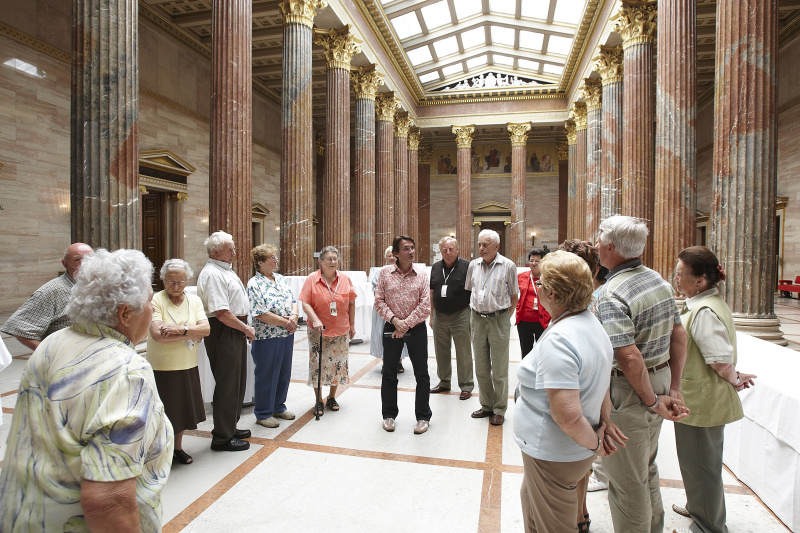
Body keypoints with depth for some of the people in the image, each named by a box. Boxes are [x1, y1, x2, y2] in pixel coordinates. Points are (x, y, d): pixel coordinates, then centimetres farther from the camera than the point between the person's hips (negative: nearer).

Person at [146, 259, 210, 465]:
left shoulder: (194, 300, 4)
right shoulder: (155, 301, -9)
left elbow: (206, 329, -8)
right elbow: (158, 335, -21)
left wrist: (181, 329, -23)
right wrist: (191, 335, -15)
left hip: (187, 366, 4)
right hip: (161, 367, -4)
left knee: (183, 407, 15)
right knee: (163, 411, 5)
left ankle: (178, 448, 34)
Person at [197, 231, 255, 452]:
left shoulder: (225, 270, 15)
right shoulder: (212, 274, -17)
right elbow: (222, 313, -24)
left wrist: (245, 328, 14)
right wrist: (246, 329, -13)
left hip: (235, 331, 11)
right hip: (223, 333, -10)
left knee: (237, 382, 19)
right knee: (227, 384, -1)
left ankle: (229, 427, 34)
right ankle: (222, 438, 12)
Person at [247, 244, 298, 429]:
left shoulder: (281, 279, 10)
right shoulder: (254, 284, -12)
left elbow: (293, 301, 12)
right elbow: (260, 314, -19)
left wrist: (294, 317, -8)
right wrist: (285, 322, -16)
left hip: (287, 335, 7)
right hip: (267, 337, -7)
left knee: (284, 372, 16)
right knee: (266, 375, 5)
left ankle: (279, 407, 34)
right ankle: (263, 413, 21)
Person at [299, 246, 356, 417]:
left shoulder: (345, 279, 1)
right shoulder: (312, 279, -6)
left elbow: (351, 303, 8)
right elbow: (305, 303, -9)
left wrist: (352, 325, 9)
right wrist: (315, 320, -23)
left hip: (340, 331, 3)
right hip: (319, 331, -2)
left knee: (338, 364, 10)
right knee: (318, 364, 3)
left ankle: (332, 397, 30)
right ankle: (319, 401, 19)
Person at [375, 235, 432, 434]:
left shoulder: (421, 276, -1)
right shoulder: (385, 274, 0)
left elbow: (425, 306, -7)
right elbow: (379, 302, -2)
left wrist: (406, 324, -13)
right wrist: (394, 320, -14)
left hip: (416, 328, 0)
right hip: (391, 328, 1)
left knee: (421, 374, 6)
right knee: (389, 373, 11)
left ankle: (423, 417, 23)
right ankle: (389, 414, 28)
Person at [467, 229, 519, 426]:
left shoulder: (508, 266, -6)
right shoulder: (473, 265, 6)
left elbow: (514, 296, 2)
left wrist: (503, 313, 1)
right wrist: (476, 307, 13)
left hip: (498, 321, -4)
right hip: (477, 320, 4)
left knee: (499, 370, 3)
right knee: (481, 368, 13)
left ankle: (500, 410, 17)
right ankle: (486, 405, 27)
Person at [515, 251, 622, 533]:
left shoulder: (557, 340, -30)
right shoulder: (592, 323, 2)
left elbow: (568, 415, -32)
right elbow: (605, 382, 11)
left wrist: (594, 442, -15)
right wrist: (605, 426, 8)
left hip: (553, 455, -9)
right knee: (530, 499, 29)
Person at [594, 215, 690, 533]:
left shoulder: (610, 295, -24)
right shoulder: (658, 280, 4)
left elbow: (630, 358, -30)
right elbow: (679, 336, 7)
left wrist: (653, 402, -16)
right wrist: (674, 388, 8)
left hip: (629, 390, -9)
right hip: (660, 379, 9)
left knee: (627, 480, 9)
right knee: (646, 469, 27)